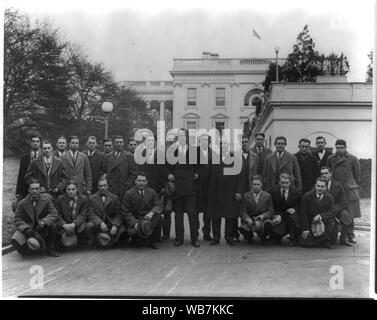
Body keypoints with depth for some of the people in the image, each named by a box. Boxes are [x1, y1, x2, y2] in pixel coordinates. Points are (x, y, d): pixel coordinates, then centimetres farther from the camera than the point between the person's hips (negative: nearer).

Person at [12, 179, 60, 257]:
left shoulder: (46, 199, -6)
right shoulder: (22, 203, -6)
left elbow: (54, 214, -13)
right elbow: (18, 220, -7)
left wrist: (43, 222, -30)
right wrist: (27, 229, -26)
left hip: (43, 229, 0)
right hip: (29, 229, 0)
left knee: (53, 226, -29)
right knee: (16, 240, -26)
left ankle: (50, 249, -8)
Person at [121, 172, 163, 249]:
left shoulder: (151, 192, 1)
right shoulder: (129, 193, -7)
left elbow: (159, 205, -5)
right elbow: (125, 212, -9)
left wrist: (152, 212, -28)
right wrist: (135, 223, -24)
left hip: (148, 217, 2)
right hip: (134, 219, -2)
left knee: (157, 216, -29)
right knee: (131, 231, -31)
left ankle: (154, 241, -8)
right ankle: (136, 240, 10)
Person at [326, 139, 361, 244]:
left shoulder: (353, 159, 1)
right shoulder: (331, 159, 8)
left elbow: (357, 175, 9)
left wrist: (353, 185, 11)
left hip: (349, 189, -2)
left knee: (349, 214, 0)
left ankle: (350, 235, 9)